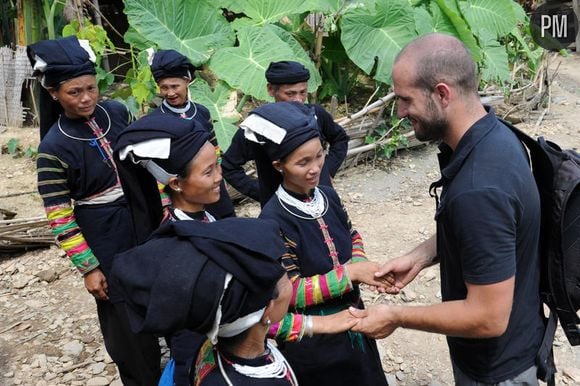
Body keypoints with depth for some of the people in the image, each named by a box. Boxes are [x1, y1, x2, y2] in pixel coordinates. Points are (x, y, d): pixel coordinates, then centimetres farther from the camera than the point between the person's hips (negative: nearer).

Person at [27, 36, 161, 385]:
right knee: (124, 316, 11)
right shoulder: (54, 147, -16)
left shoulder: (118, 112, -4)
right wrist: (88, 267, -11)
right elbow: (59, 217, -12)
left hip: (146, 222, 5)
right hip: (105, 238, -4)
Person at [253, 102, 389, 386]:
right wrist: (350, 271, -25)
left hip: (352, 314, 7)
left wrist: (360, 263, -10)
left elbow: (352, 236, 11)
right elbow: (292, 292, -23)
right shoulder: (274, 220, -26)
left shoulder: (326, 194, -5)